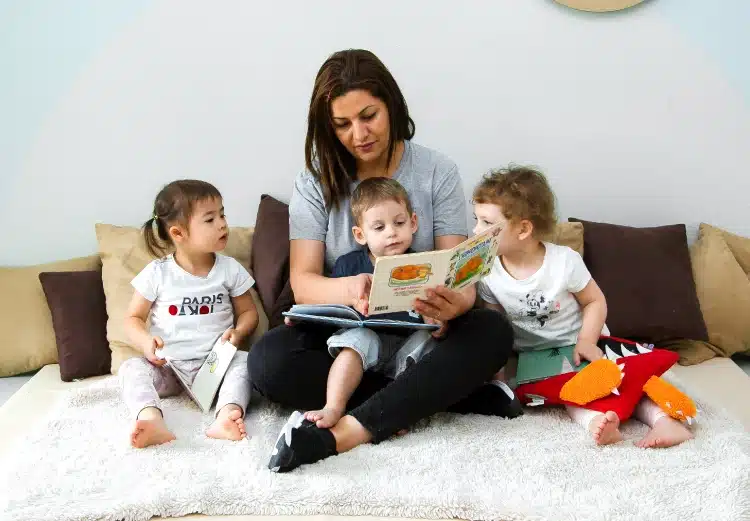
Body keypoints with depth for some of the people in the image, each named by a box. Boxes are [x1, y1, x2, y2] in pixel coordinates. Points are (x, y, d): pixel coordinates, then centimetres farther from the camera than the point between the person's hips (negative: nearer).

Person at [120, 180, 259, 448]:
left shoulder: (230, 269, 2)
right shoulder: (157, 273, -2)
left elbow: (248, 311, 11)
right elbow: (133, 318, 4)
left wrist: (237, 332, -12)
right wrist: (146, 341, -18)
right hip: (167, 365, 0)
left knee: (244, 360, -28)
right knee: (132, 368, -26)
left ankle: (227, 415, -50)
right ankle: (151, 419, -50)